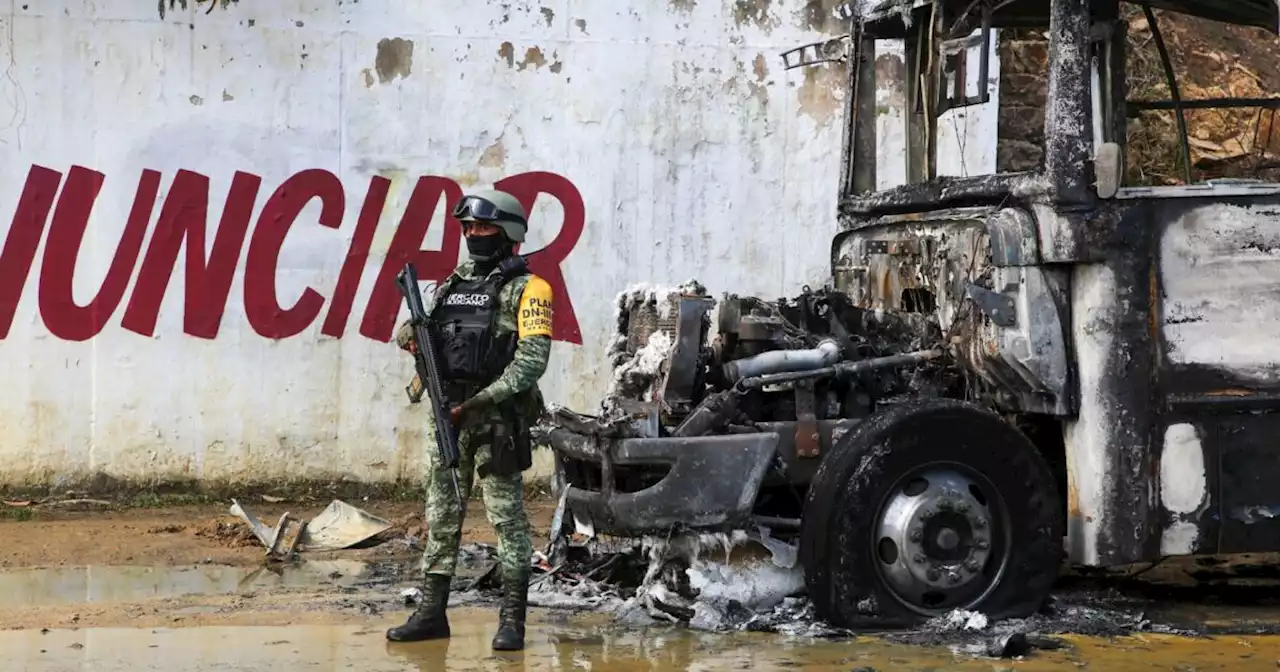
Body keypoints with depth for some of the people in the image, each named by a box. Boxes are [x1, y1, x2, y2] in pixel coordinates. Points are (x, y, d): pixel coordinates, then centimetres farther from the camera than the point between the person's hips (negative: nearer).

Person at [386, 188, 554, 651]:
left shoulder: (525, 289, -5)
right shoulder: (452, 285, 16)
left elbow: (532, 359, -14)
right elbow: (415, 327, 17)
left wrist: (481, 400, -20)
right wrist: (409, 335, -9)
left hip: (498, 418, -7)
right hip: (447, 416, 7)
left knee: (507, 519, -4)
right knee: (441, 518, 9)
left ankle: (512, 620, -1)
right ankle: (432, 613, 14)